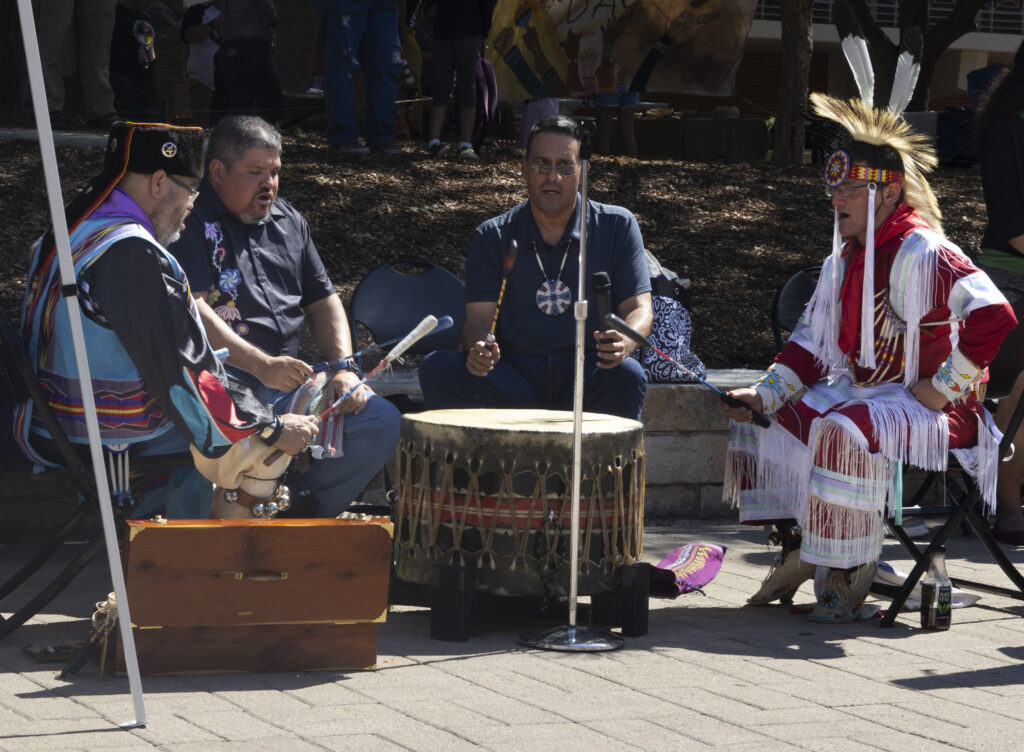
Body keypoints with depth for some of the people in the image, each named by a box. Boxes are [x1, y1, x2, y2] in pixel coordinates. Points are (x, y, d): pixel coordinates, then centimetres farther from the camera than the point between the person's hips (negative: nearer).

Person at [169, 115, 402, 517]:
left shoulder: (288, 221, 21)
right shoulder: (192, 222, -3)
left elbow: (322, 300, 22)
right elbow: (190, 309, -15)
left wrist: (344, 368, 3)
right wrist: (262, 365, -24)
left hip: (291, 382, 7)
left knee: (382, 423, -9)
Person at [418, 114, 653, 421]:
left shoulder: (617, 226, 6)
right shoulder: (493, 237, 8)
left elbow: (639, 307, 1)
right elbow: (479, 317, 2)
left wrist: (625, 342, -25)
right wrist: (479, 347, -25)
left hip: (589, 378, -1)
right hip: (514, 381, 1)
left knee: (627, 375, -35)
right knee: (437, 368, -25)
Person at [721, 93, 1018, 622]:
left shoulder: (921, 255, -18)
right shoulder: (844, 259, 11)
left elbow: (993, 316, -29)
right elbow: (812, 342, 13)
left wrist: (942, 388, -24)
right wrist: (765, 394, -2)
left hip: (926, 409, -10)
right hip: (859, 392, 10)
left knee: (841, 433, -36)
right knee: (762, 417, 8)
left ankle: (848, 575, -23)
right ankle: (795, 551, 9)